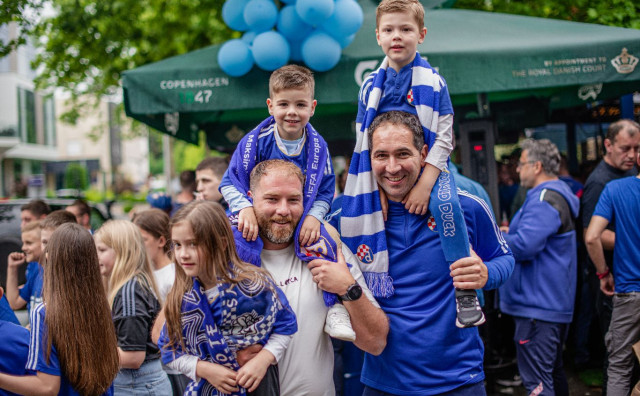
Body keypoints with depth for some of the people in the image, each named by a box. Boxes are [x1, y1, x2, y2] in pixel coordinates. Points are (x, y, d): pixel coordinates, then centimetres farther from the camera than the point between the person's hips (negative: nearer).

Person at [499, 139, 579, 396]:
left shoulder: (545, 199, -18)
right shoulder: (558, 193, 16)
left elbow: (523, 247, -27)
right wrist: (511, 232, 14)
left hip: (538, 305, -11)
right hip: (555, 304, 11)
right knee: (553, 371, 21)